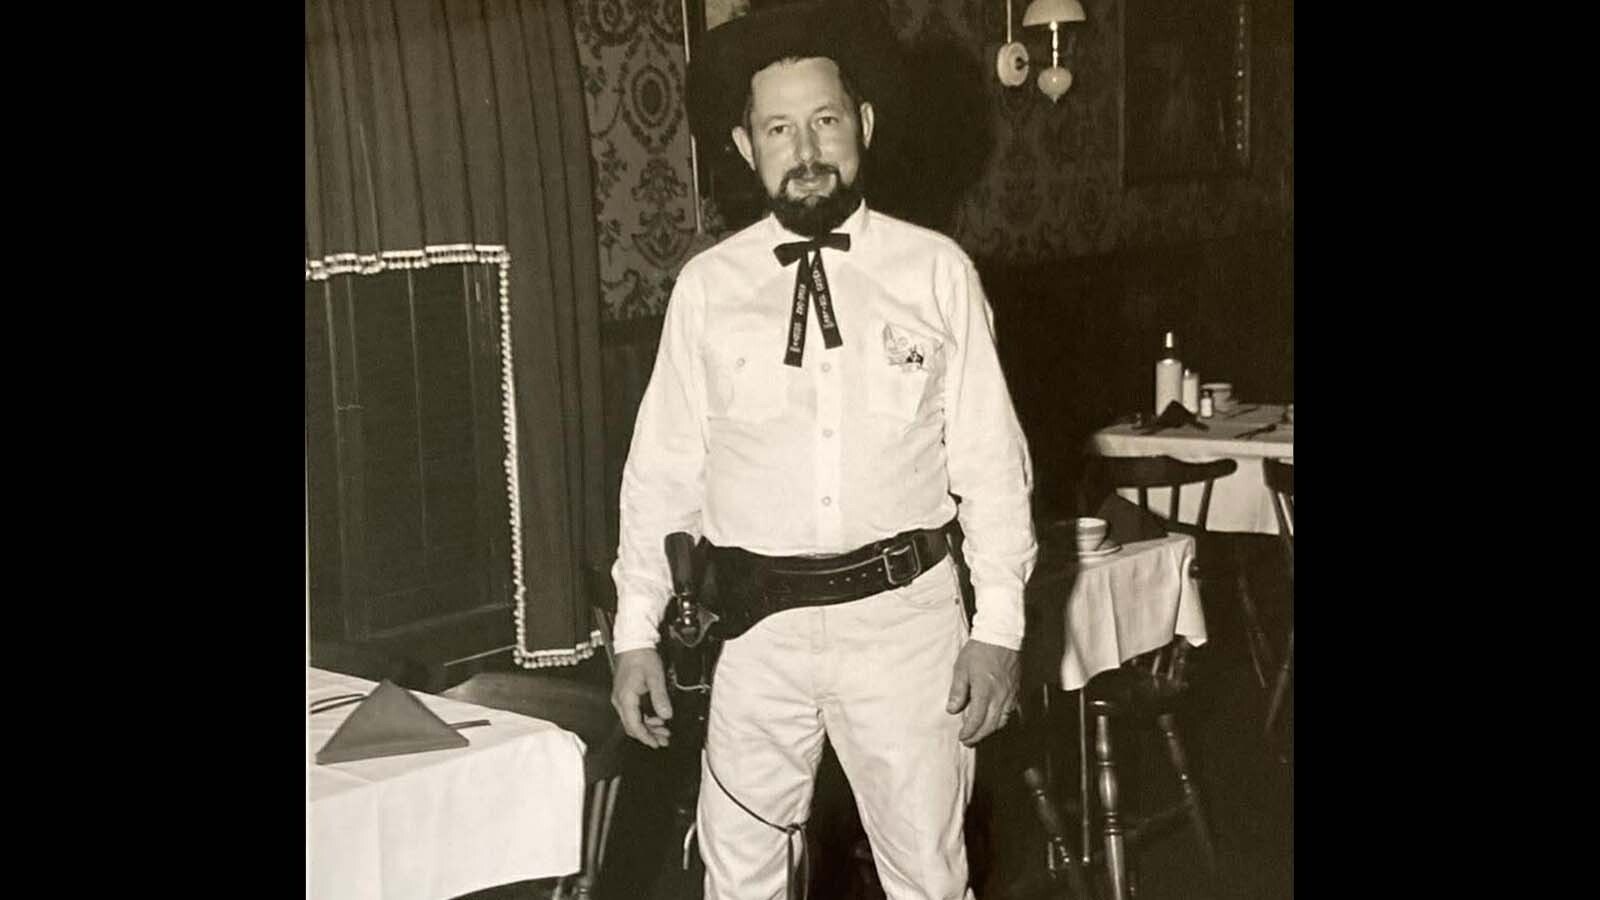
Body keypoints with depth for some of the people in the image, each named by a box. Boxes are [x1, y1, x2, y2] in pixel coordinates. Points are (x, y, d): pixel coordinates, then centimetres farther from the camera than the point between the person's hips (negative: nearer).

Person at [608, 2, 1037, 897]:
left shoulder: (937, 270, -2)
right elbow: (663, 468, 3)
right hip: (760, 624, 1)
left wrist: (1000, 623, -4)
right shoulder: (707, 287, 0)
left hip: (904, 617, -1)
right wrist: (637, 631, 2)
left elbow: (991, 459, -1)